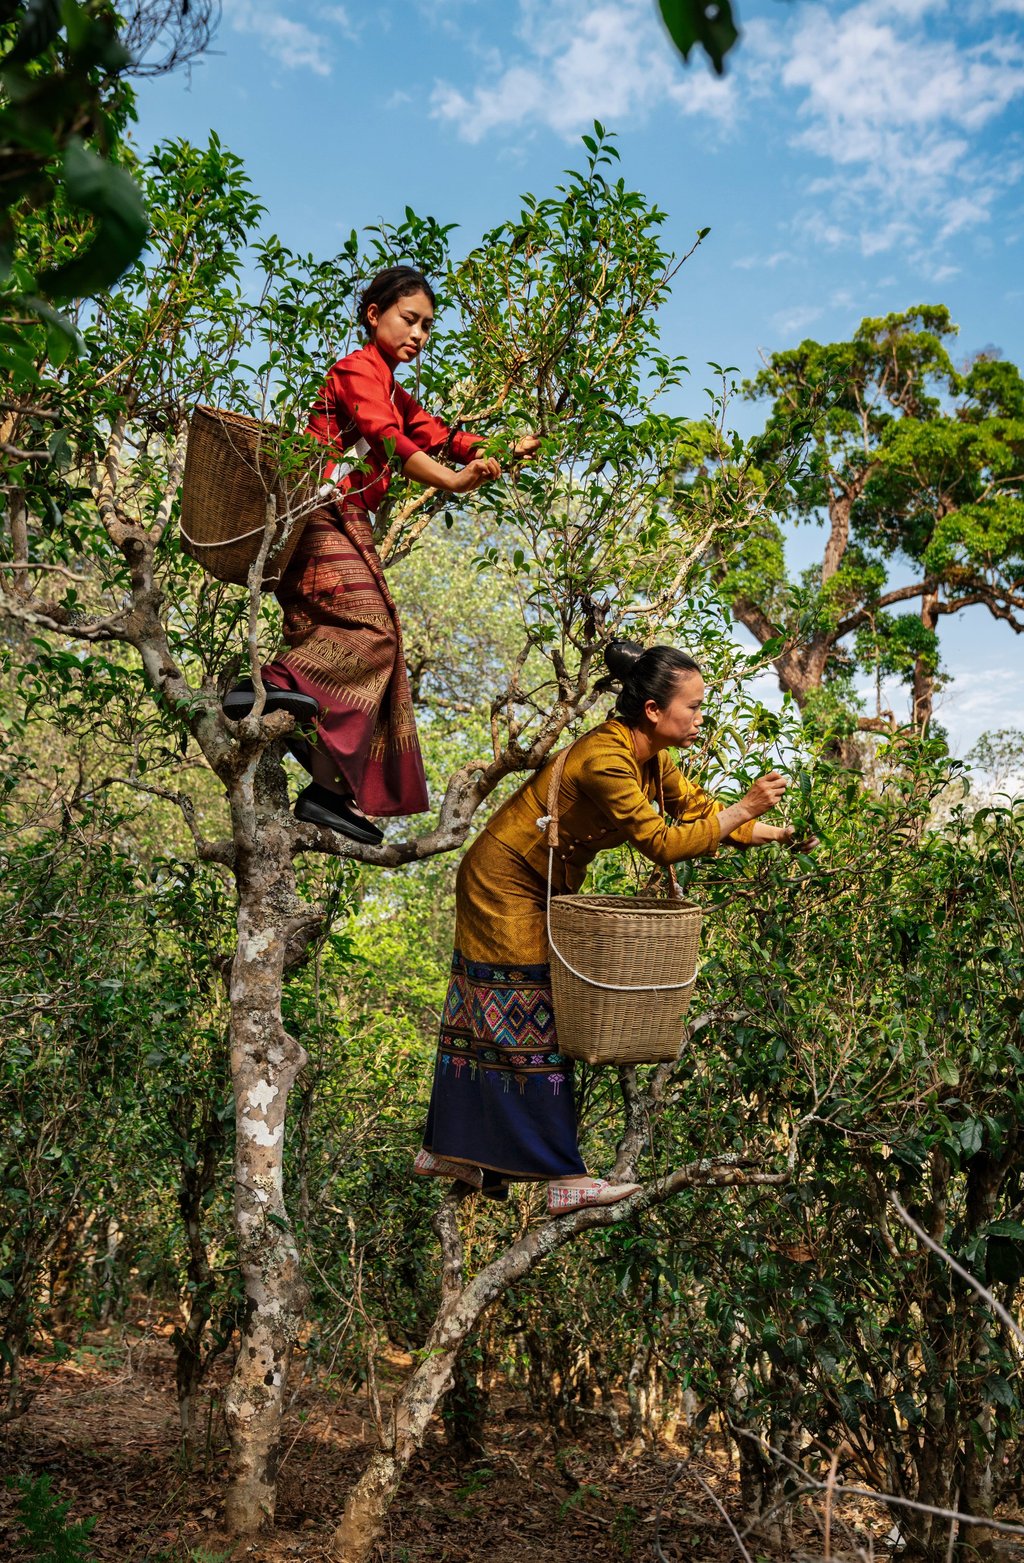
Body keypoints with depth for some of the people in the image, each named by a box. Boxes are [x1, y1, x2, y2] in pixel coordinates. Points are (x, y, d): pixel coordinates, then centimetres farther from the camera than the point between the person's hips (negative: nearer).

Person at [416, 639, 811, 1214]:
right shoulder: (605, 759, -29)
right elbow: (662, 843, -28)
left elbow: (700, 810, 8)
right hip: (505, 883, -9)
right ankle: (565, 1178, 1)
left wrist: (781, 834, 6)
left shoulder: (649, 756, -1)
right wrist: (745, 809, -25)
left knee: (494, 1019, 14)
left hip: (544, 888, 9)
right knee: (531, 1022, -5)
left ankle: (449, 1151, 25)